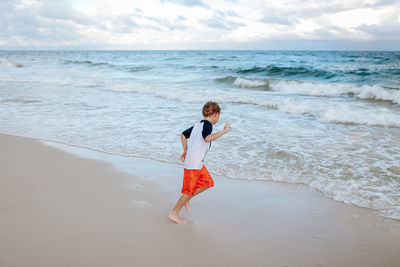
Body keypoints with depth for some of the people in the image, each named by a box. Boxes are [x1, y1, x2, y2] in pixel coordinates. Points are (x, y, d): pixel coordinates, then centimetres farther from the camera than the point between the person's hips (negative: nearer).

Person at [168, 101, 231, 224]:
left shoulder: (198, 125, 12)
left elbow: (183, 135, 20)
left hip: (198, 163, 9)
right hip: (193, 164, -9)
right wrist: (223, 131, -26)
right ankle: (173, 213, 14)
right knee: (189, 190, 1)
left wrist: (186, 151, 22)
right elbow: (207, 138, -35)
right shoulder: (207, 124, -15)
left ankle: (186, 199, 25)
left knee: (208, 182, 16)